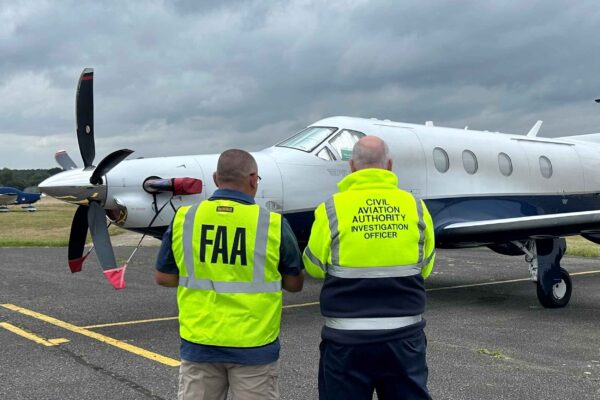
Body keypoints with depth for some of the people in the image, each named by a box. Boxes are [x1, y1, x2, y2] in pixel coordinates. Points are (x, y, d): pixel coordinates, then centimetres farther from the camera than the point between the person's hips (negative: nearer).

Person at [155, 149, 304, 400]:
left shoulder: (183, 219, -4)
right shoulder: (272, 223, -10)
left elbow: (163, 277, 5)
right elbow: (294, 284, -1)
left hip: (199, 343, 2)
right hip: (253, 346, -2)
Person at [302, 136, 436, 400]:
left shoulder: (332, 209, -10)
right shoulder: (415, 207, -2)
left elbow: (314, 267, 2)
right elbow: (424, 268, 8)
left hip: (348, 338, -2)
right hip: (404, 335, 2)